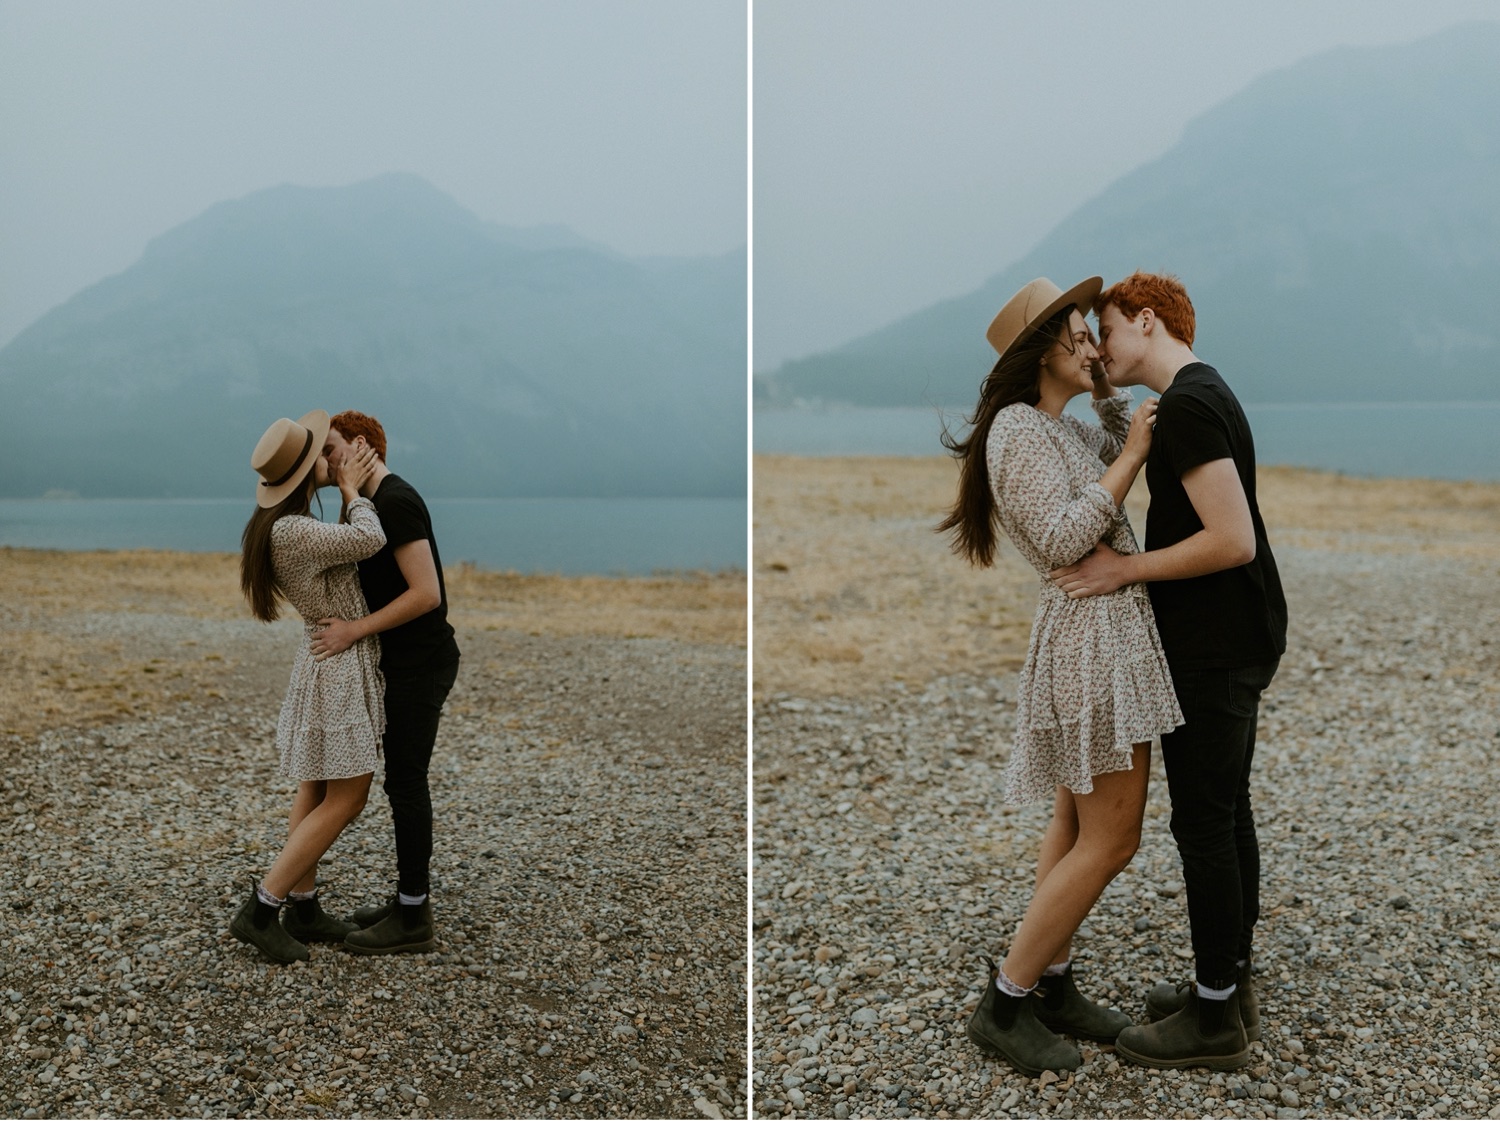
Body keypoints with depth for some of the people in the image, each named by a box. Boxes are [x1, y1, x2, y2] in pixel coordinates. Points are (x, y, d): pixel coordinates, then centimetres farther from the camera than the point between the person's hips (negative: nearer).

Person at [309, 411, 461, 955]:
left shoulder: (396, 502, -18)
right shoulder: (382, 502, 15)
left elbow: (427, 593, -25)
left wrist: (354, 630, -21)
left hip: (420, 664, -10)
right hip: (407, 662, 10)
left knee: (406, 782, -5)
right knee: (403, 779, 15)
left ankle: (412, 919, 3)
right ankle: (411, 898, 24)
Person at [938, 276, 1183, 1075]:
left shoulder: (1064, 430, 13)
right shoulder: (1018, 426, -15)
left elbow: (1140, 448, 24)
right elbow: (1061, 541, -23)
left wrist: (1104, 386, 14)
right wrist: (1130, 456, -16)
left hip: (1113, 629, 10)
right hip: (1092, 631, -10)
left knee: (1077, 825, 14)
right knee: (1109, 842, -5)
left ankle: (1051, 988, 23)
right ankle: (1003, 1005, 3)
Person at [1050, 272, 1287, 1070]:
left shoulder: (1185, 407, -19)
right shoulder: (1207, 393, 14)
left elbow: (1232, 541, -26)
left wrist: (1125, 569, -18)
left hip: (1213, 652, -10)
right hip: (1240, 640, 10)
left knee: (1203, 823, -3)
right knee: (1227, 813, 16)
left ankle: (1216, 1019, 8)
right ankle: (1230, 982, 28)